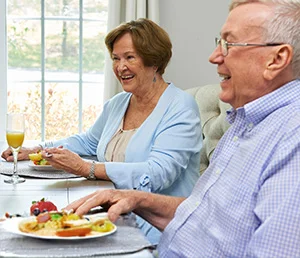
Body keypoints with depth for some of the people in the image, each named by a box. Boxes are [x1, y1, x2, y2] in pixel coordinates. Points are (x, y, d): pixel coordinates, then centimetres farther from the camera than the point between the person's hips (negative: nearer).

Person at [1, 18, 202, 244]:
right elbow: (88, 142, 33)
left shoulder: (181, 107, -10)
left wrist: (86, 169, -26)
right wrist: (38, 151, 18)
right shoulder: (117, 104, 15)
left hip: (157, 230, -7)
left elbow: (159, 173, -22)